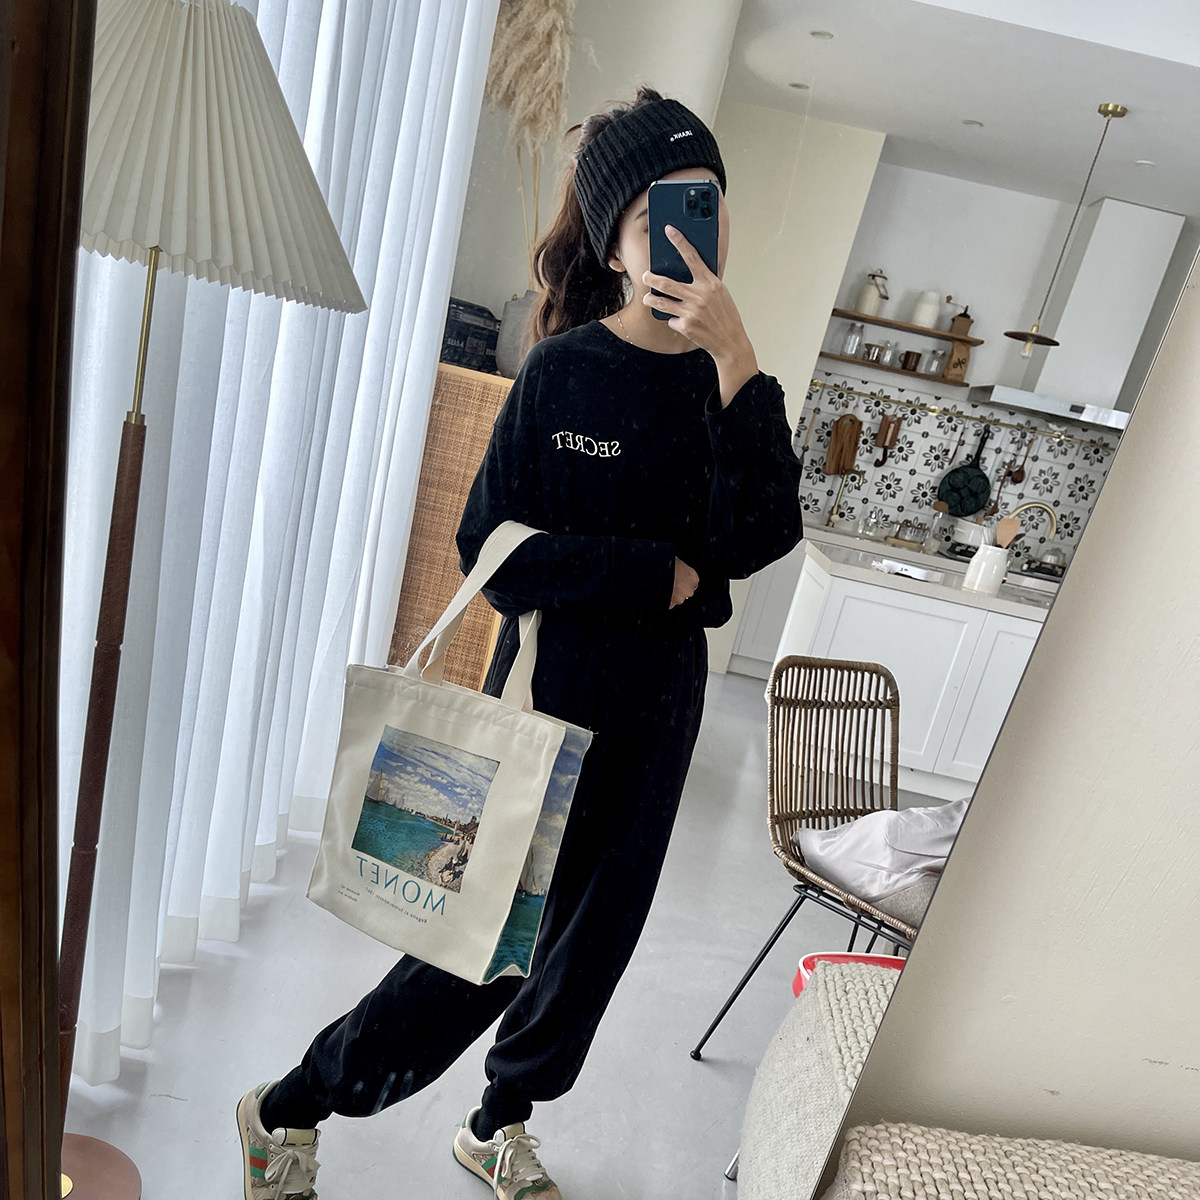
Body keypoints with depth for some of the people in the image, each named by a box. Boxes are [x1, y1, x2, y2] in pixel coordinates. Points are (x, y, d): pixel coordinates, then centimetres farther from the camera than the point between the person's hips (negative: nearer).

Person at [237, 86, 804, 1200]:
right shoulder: (562, 369, -9)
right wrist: (663, 576, -15)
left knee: (596, 930, 16)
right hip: (548, 695, -5)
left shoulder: (722, 381, 2)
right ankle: (290, 1109, 27)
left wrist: (735, 357, -20)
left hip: (658, 704, 5)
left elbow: (756, 537, -14)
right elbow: (496, 552, -15)